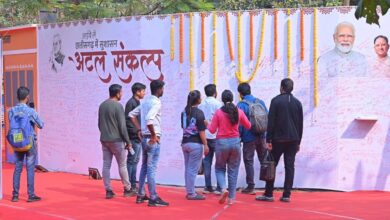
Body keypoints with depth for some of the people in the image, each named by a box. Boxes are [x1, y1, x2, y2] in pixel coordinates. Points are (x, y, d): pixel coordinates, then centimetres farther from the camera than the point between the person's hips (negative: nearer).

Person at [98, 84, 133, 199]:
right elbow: (122, 126, -14)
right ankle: (127, 189, 13)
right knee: (122, 165, 5)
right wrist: (128, 141, -8)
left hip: (104, 140, 6)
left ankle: (108, 191, 5)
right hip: (116, 140, -6)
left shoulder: (102, 105, 8)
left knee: (106, 165, 5)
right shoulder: (118, 106, -13)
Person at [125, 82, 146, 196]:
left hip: (137, 137, 10)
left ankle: (133, 186, 18)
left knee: (134, 161, 12)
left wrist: (139, 131, 12)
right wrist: (136, 132, -19)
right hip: (133, 137, -10)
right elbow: (127, 120, -19)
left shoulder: (137, 102, 17)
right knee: (131, 161, -7)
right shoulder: (131, 103, -13)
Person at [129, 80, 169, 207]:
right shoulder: (156, 102, -15)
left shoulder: (146, 101, 11)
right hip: (152, 139, -9)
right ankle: (153, 198, -5)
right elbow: (149, 119, -30)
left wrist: (140, 129, 14)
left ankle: (141, 195, 20)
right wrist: (154, 135, -19)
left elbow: (132, 114, 18)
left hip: (145, 138, 9)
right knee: (151, 168, -7)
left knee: (144, 167, 15)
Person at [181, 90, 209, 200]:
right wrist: (206, 145, -10)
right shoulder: (199, 113, -13)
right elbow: (201, 131, -15)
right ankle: (191, 194, -1)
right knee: (193, 169, -3)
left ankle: (189, 191, 18)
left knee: (187, 168, 12)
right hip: (196, 143, -7)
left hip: (185, 142, 7)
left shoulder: (184, 111, 7)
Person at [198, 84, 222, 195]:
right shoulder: (217, 104, -8)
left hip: (205, 135, 5)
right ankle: (219, 187, -4)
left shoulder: (201, 105, 6)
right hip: (216, 136, -5)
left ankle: (208, 187, 11)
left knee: (207, 161, 10)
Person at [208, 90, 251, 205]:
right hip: (235, 142, 2)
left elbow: (212, 130, -4)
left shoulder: (218, 112, -8)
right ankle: (231, 198, 9)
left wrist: (208, 124, 16)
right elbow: (248, 126, 9)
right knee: (233, 170, 10)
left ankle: (224, 188, -11)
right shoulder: (239, 111, -3)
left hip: (222, 142, -2)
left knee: (219, 168, 15)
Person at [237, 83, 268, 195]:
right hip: (261, 136, 5)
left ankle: (250, 187, 5)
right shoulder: (260, 102, 6)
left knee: (248, 161, 5)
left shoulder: (241, 105, -10)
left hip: (249, 138, -5)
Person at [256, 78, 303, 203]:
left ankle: (268, 194, 2)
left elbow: (271, 122, -8)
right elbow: (300, 124, 11)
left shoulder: (276, 101, -5)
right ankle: (286, 195, 0)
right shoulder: (297, 103, 8)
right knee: (290, 167, 3)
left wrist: (268, 140, -5)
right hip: (293, 140, 4)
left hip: (278, 139, -4)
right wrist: (298, 141, 17)